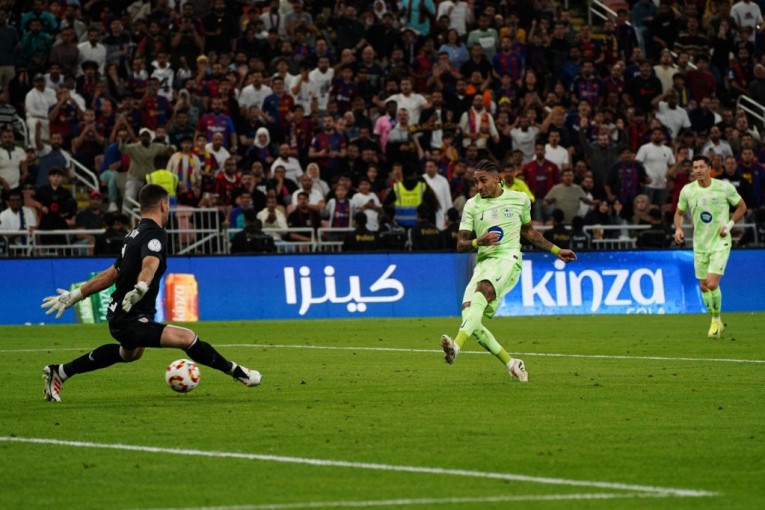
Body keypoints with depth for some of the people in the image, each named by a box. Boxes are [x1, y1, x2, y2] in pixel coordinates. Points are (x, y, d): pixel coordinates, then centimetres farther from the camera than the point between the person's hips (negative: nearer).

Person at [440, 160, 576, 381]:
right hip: (483, 262, 3)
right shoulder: (472, 205, 10)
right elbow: (461, 245, 5)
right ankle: (511, 364, 1)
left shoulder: (519, 199, 10)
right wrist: (479, 242, -16)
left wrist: (556, 251, 30)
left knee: (482, 293, -34)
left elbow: (528, 231, 28)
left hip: (508, 259, -3)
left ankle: (456, 346, -52)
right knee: (469, 316, -15)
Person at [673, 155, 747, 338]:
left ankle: (716, 320, 5)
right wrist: (678, 229, -8)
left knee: (712, 284, -16)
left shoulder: (724, 187, -9)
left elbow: (741, 206, 5)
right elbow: (679, 213, 12)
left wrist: (729, 225, -8)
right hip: (699, 244, 4)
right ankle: (716, 322, 25)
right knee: (704, 287, 6)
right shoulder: (687, 190, -2)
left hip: (720, 243, -3)